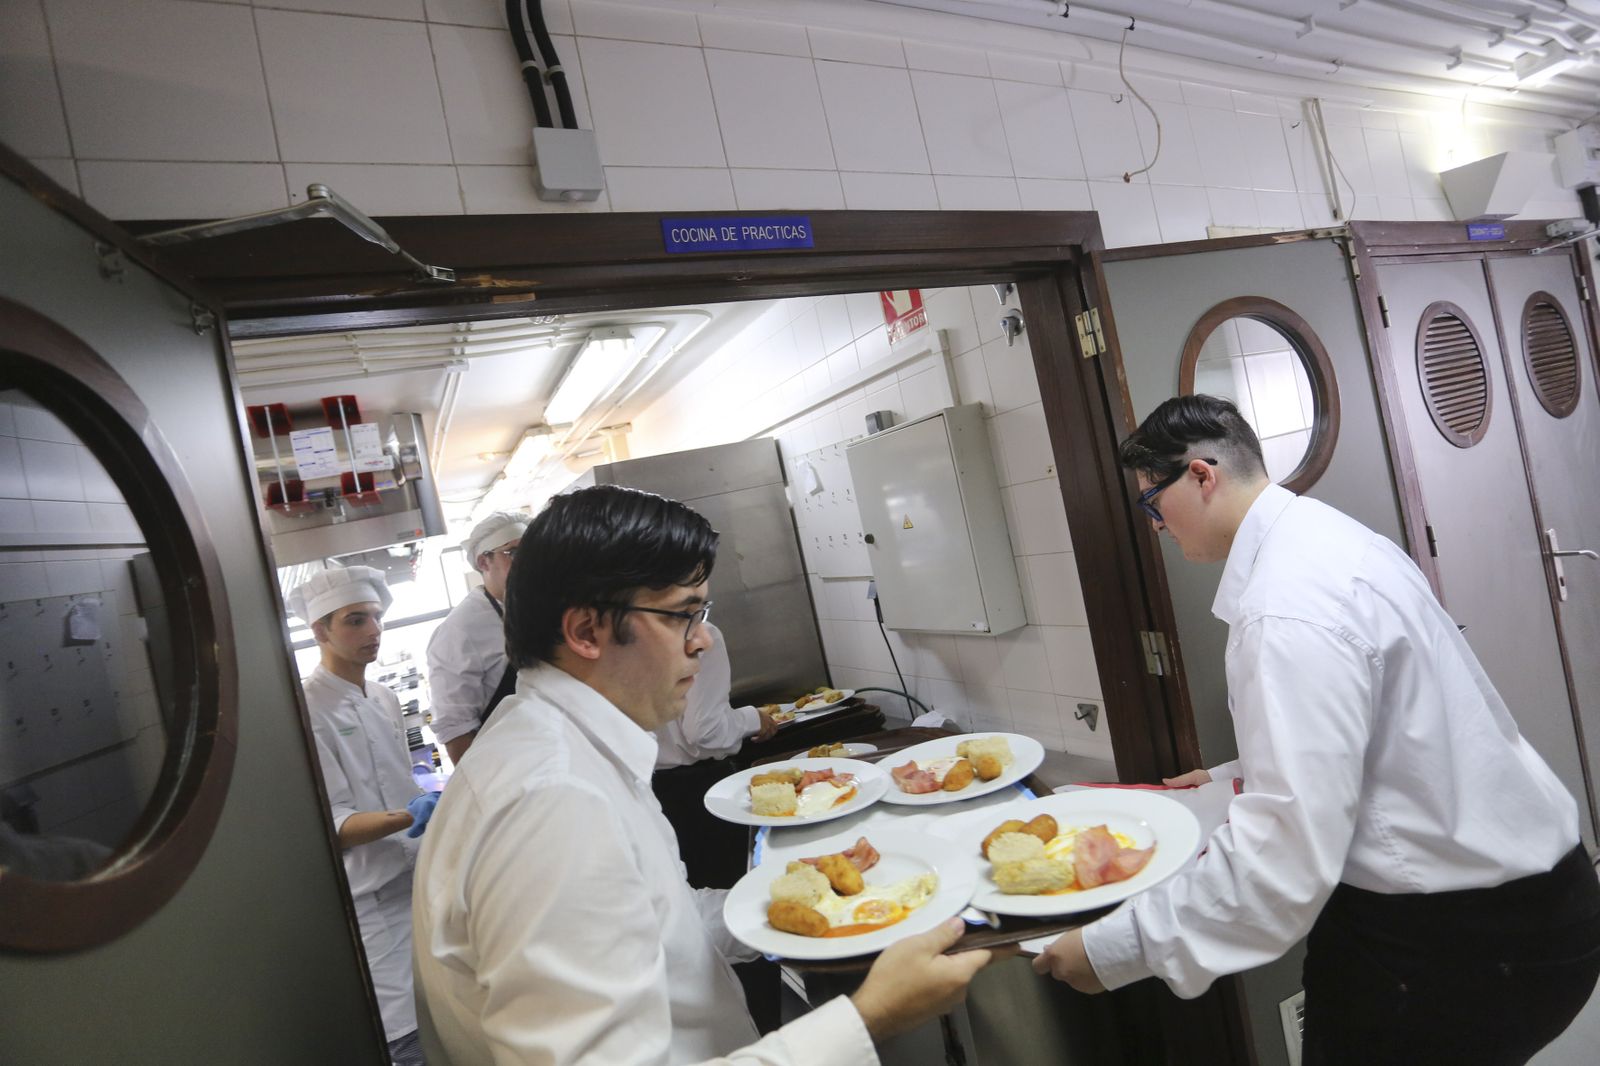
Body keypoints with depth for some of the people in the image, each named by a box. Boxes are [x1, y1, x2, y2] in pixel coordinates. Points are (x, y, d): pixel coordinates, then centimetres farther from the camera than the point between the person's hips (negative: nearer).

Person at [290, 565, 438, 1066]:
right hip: (374, 898, -7)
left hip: (419, 876, 7)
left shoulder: (384, 698, 8)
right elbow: (330, 826, -19)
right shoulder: (308, 710, -14)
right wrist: (406, 817, -32)